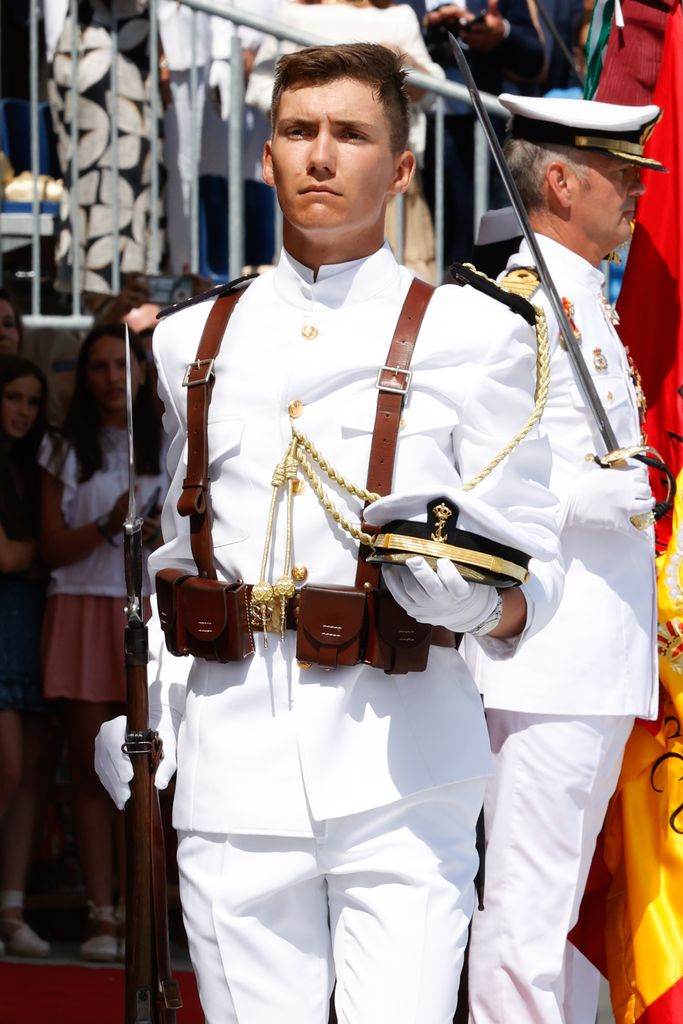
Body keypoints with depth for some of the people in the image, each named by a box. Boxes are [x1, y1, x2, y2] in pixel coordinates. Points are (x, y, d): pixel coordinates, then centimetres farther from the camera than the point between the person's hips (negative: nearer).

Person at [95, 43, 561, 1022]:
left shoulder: (474, 335, 6)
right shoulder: (188, 343, 16)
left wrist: (477, 599, -18)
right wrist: (132, 723, 9)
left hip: (400, 775, -2)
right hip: (234, 777, 3)